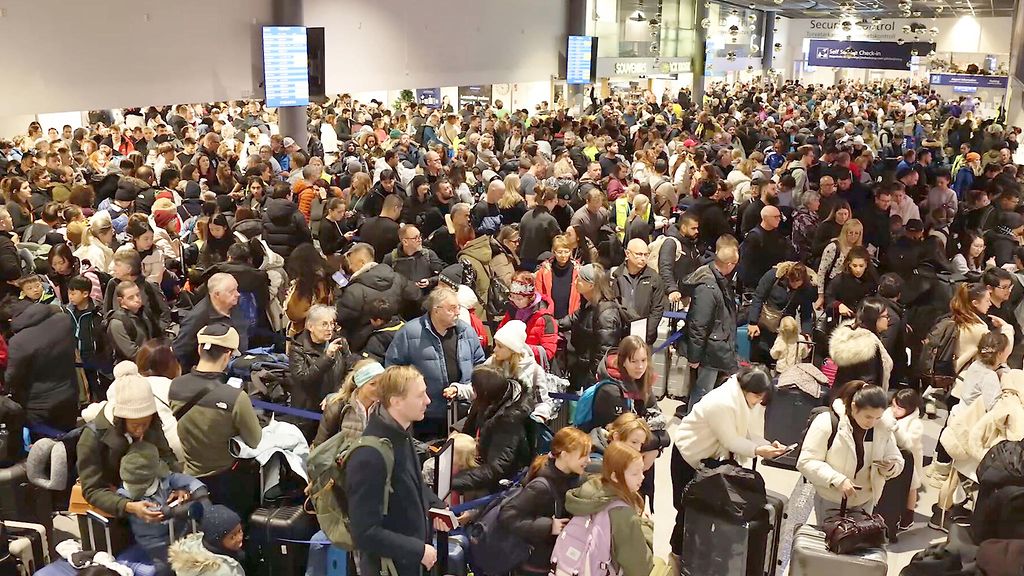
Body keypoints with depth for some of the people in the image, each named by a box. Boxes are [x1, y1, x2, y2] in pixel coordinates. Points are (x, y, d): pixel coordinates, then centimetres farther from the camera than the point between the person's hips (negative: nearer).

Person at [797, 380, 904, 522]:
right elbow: (806, 462, -20)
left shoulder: (883, 427, -7)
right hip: (830, 502, -4)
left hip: (864, 502, 4)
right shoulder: (827, 423, -20)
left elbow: (897, 461, 5)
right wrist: (838, 480, -30)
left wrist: (890, 469, -18)